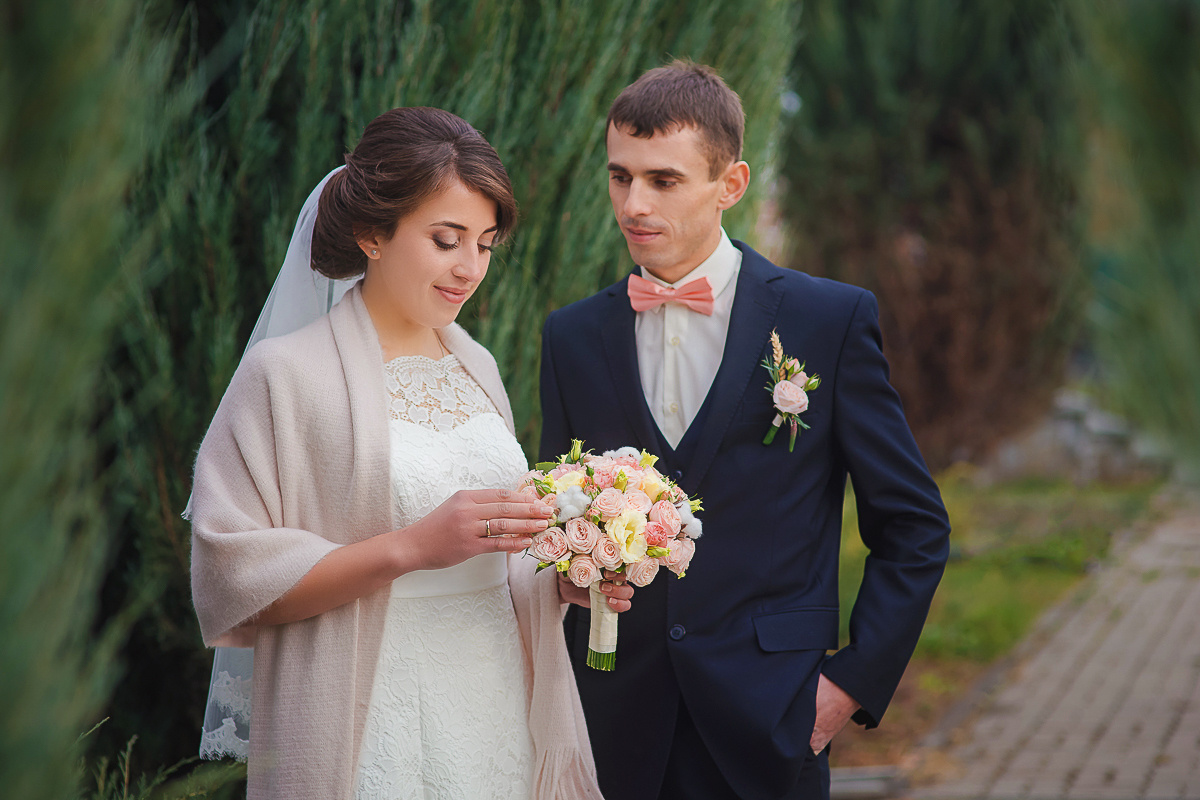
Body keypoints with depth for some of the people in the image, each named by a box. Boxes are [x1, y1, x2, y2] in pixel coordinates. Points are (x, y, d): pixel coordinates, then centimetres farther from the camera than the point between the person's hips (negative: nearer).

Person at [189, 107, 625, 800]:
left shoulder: (477, 367, 11)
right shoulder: (285, 373, -10)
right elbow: (233, 581, -16)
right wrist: (411, 546, -23)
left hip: (504, 724, 6)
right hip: (371, 737, -6)